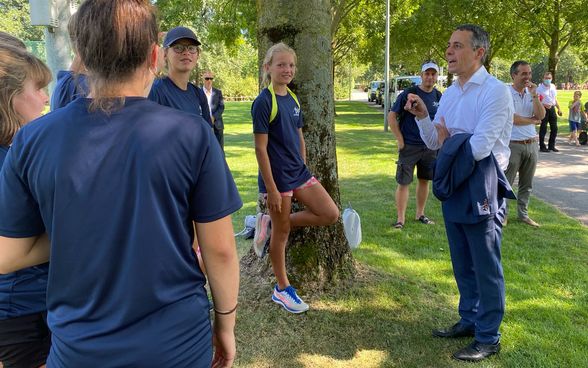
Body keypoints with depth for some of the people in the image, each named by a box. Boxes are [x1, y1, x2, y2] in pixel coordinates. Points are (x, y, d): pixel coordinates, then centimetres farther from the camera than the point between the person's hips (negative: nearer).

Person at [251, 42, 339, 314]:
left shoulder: (293, 99, 9)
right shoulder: (263, 102, -14)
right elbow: (260, 148, -17)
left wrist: (304, 169, 15)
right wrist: (271, 188, -18)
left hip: (299, 172, 8)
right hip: (277, 176, -8)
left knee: (331, 214, 3)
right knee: (282, 233, 5)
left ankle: (270, 224, 13)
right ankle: (282, 290, 24)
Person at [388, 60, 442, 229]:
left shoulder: (438, 96, 6)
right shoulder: (409, 93, -8)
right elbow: (391, 116, -8)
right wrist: (400, 140, -11)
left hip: (430, 147, 5)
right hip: (409, 146, -5)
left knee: (424, 180, 13)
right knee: (403, 182, -3)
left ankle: (420, 214, 27)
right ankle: (400, 219, 5)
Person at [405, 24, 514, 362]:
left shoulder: (496, 91, -15)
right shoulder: (450, 94, 8)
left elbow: (479, 148, -22)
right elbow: (434, 142, 11)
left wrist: (449, 141, -4)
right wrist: (422, 116, -6)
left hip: (482, 189, -8)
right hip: (455, 185, 8)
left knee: (486, 267, 5)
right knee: (462, 264, 19)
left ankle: (488, 338, 22)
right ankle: (469, 320, 38)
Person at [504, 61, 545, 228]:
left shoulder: (531, 93, 9)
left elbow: (541, 116, -1)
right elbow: (512, 119, -16)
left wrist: (534, 95, -10)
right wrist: (533, 121, -2)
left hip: (532, 144, 6)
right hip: (513, 145, -6)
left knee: (526, 184, 15)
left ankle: (523, 214, 26)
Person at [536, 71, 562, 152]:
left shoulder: (553, 87, 14)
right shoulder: (539, 88, -6)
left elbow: (555, 99, 21)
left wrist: (559, 108, 18)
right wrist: (544, 105, -26)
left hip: (552, 108, 6)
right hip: (544, 109, -6)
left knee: (554, 128, 7)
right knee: (543, 128, -2)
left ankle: (551, 146, 18)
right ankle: (542, 146, 5)